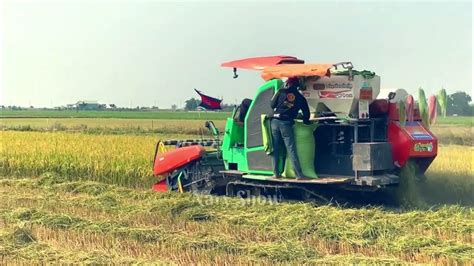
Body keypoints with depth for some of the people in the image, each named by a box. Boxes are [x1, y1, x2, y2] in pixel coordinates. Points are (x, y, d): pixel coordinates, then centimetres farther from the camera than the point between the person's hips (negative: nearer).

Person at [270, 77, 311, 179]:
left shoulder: (281, 91, 8)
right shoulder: (300, 98, 11)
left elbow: (272, 105, 11)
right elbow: (306, 113, 13)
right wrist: (305, 122, 30)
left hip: (275, 121, 1)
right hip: (287, 124, 0)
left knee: (275, 149, 8)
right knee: (291, 149, -2)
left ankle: (276, 173, 8)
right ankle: (299, 174, -6)